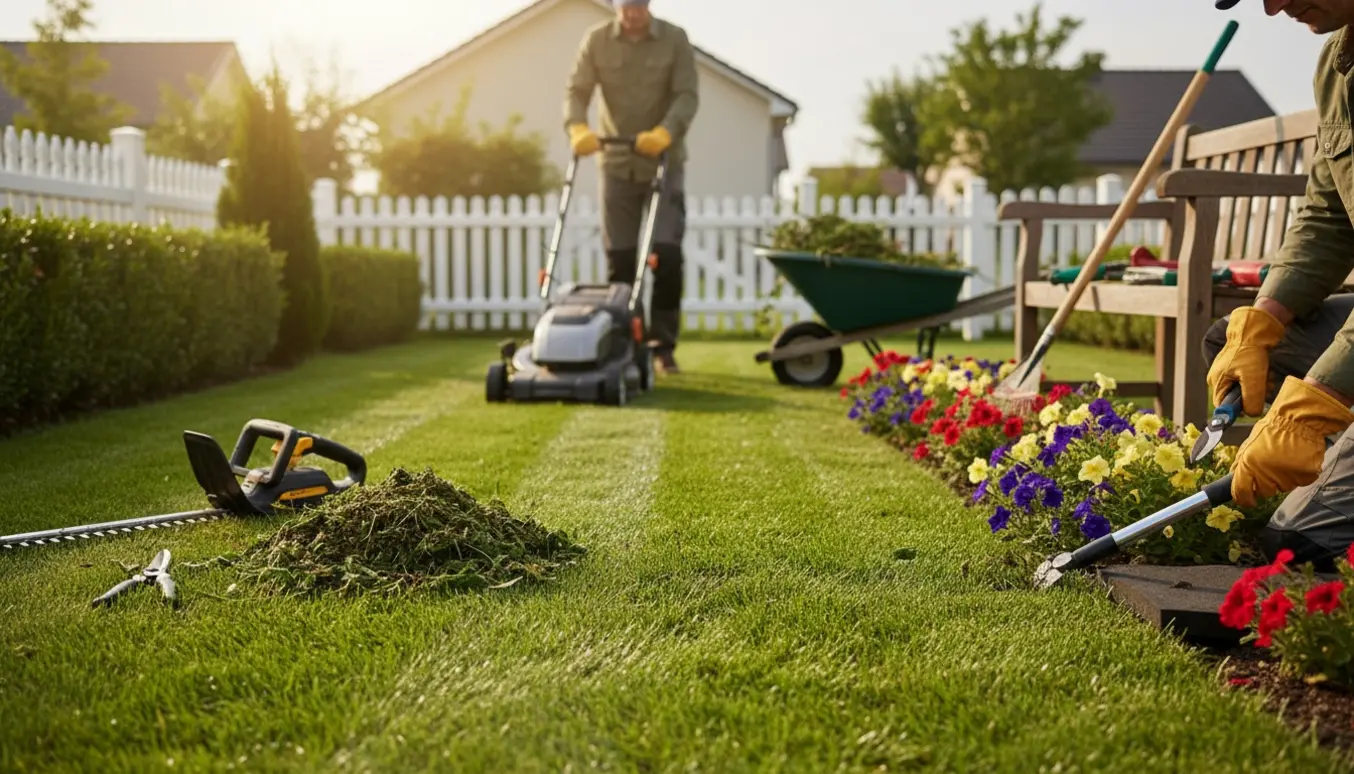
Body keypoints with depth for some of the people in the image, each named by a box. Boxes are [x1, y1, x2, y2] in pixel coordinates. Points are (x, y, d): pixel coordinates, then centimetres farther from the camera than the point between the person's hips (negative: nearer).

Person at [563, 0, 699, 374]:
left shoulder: (675, 39, -5)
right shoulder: (596, 40, -1)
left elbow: (686, 95, -12)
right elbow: (576, 90, -6)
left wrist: (664, 133, -31)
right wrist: (578, 129, -28)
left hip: (664, 164, -1)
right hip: (617, 163, 2)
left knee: (667, 255, -10)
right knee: (619, 260, 2)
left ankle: (663, 346, 2)